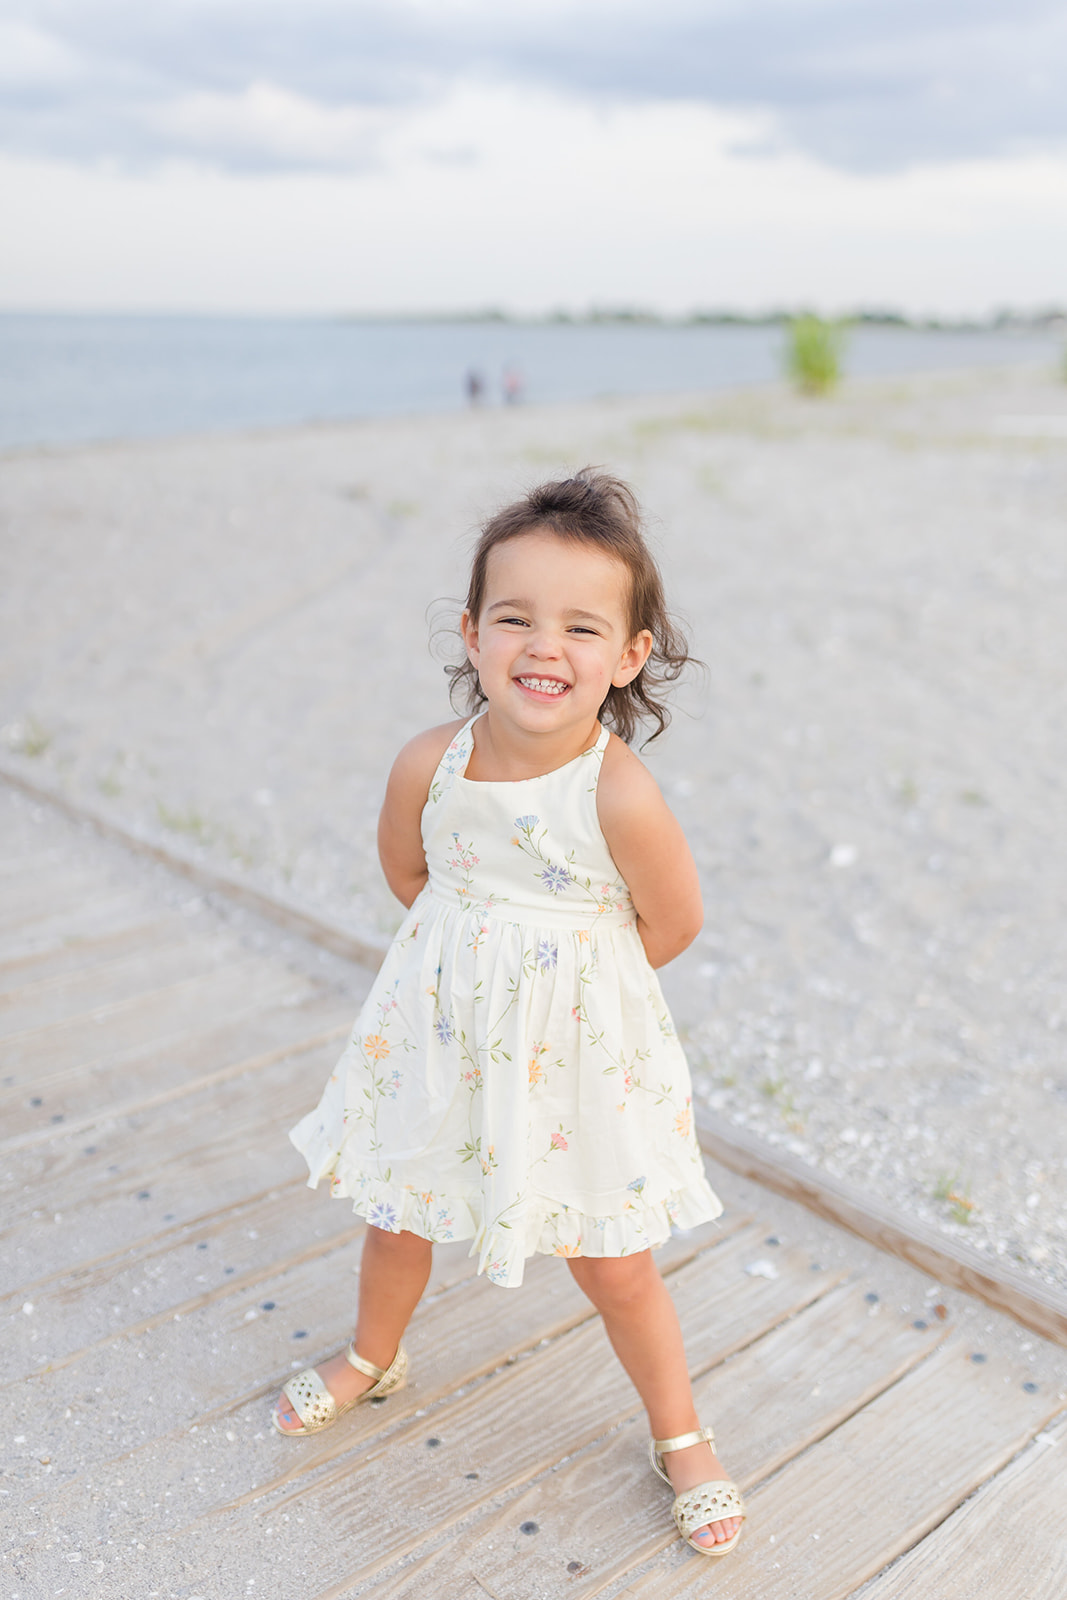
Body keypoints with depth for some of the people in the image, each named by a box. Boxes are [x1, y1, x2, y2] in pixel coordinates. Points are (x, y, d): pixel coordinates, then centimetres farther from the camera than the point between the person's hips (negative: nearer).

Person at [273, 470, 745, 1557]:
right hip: (441, 1033, 4)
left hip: (575, 1053, -3)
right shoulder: (429, 764, -16)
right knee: (395, 1211, 23)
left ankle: (679, 1435, 38)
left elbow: (672, 926, -12)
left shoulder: (622, 795, -28)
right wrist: (481, 952, 7)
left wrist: (569, 968, 1)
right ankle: (372, 1357, 55)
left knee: (611, 1261, 10)